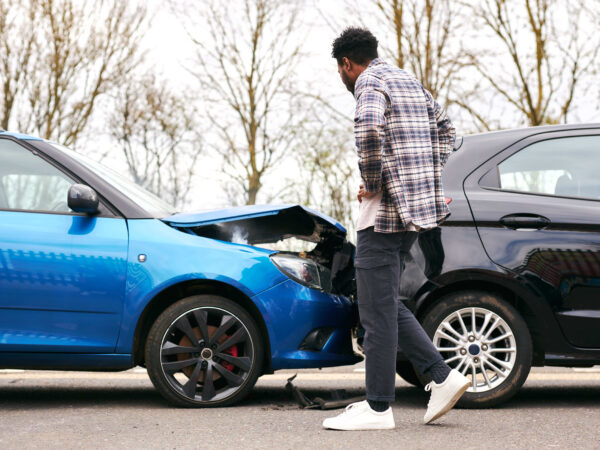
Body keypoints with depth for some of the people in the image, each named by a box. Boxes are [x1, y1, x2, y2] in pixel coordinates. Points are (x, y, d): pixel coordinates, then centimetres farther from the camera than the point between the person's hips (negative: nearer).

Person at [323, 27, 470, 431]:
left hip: (386, 210, -9)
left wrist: (372, 183, -16)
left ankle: (378, 408, 1)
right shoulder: (409, 80, 20)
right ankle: (442, 377, 11)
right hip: (418, 208, 9)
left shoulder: (369, 82, -8)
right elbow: (445, 130, 27)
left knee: (377, 310, -4)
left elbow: (369, 128, -29)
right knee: (384, 303, 16)